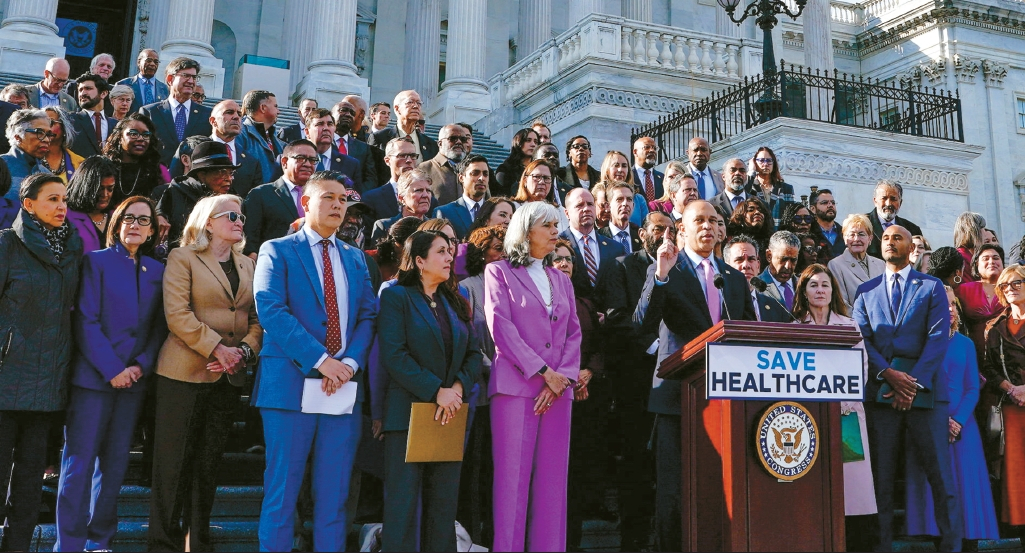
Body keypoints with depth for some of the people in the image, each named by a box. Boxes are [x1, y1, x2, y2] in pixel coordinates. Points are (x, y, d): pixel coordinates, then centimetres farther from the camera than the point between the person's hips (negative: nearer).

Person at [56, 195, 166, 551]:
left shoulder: (157, 271, 11)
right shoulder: (96, 261, 0)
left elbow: (160, 325, 9)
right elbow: (86, 321, -7)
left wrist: (141, 365, -7)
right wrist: (112, 369, -13)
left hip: (134, 379, 4)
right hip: (93, 376, -4)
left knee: (115, 463, 8)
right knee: (80, 462, -2)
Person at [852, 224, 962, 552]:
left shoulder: (932, 286, 11)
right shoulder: (866, 292, 16)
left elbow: (938, 337, -1)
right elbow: (861, 339, 5)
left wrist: (914, 382, -12)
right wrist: (889, 373, -12)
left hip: (925, 387, -1)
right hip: (880, 389, 2)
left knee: (940, 473, -2)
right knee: (881, 473, 2)